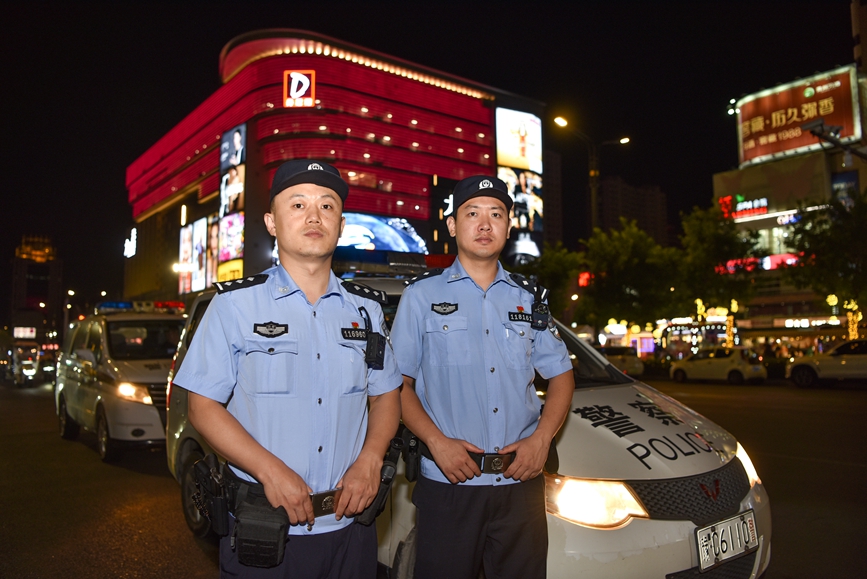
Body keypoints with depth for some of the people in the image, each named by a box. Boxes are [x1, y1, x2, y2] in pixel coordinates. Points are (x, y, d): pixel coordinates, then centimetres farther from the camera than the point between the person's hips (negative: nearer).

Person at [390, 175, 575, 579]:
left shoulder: (528, 299, 10)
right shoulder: (422, 296, 1)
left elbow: (561, 374, 13)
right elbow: (398, 384, -1)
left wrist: (541, 438, -2)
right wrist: (437, 441, -14)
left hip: (521, 482, 3)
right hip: (448, 483, -3)